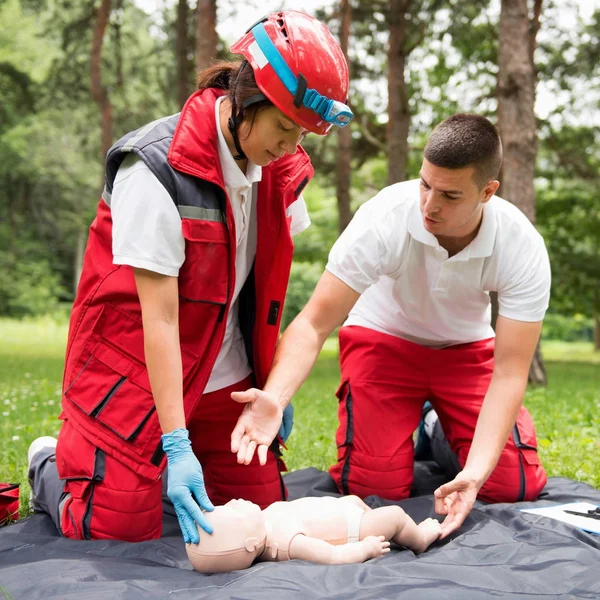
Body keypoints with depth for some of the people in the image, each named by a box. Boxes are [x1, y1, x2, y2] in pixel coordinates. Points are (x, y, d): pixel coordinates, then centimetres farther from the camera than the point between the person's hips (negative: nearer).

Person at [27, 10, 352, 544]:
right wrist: (176, 445, -27)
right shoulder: (156, 168, -23)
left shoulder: (281, 170, -3)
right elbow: (159, 315, -25)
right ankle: (52, 468, 25)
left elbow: (266, 285, 6)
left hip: (225, 378, 6)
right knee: (120, 530, -6)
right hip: (138, 371, -6)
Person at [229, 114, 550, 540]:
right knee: (376, 486, -15)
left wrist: (475, 472, -41)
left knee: (514, 486, -12)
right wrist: (274, 397, -50)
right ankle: (417, 429, 18)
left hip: (465, 348, 1)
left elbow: (509, 372, -27)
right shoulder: (384, 217, -33)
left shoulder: (523, 248, -28)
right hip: (384, 340, -1)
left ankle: (443, 432, 18)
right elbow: (314, 323, -31)